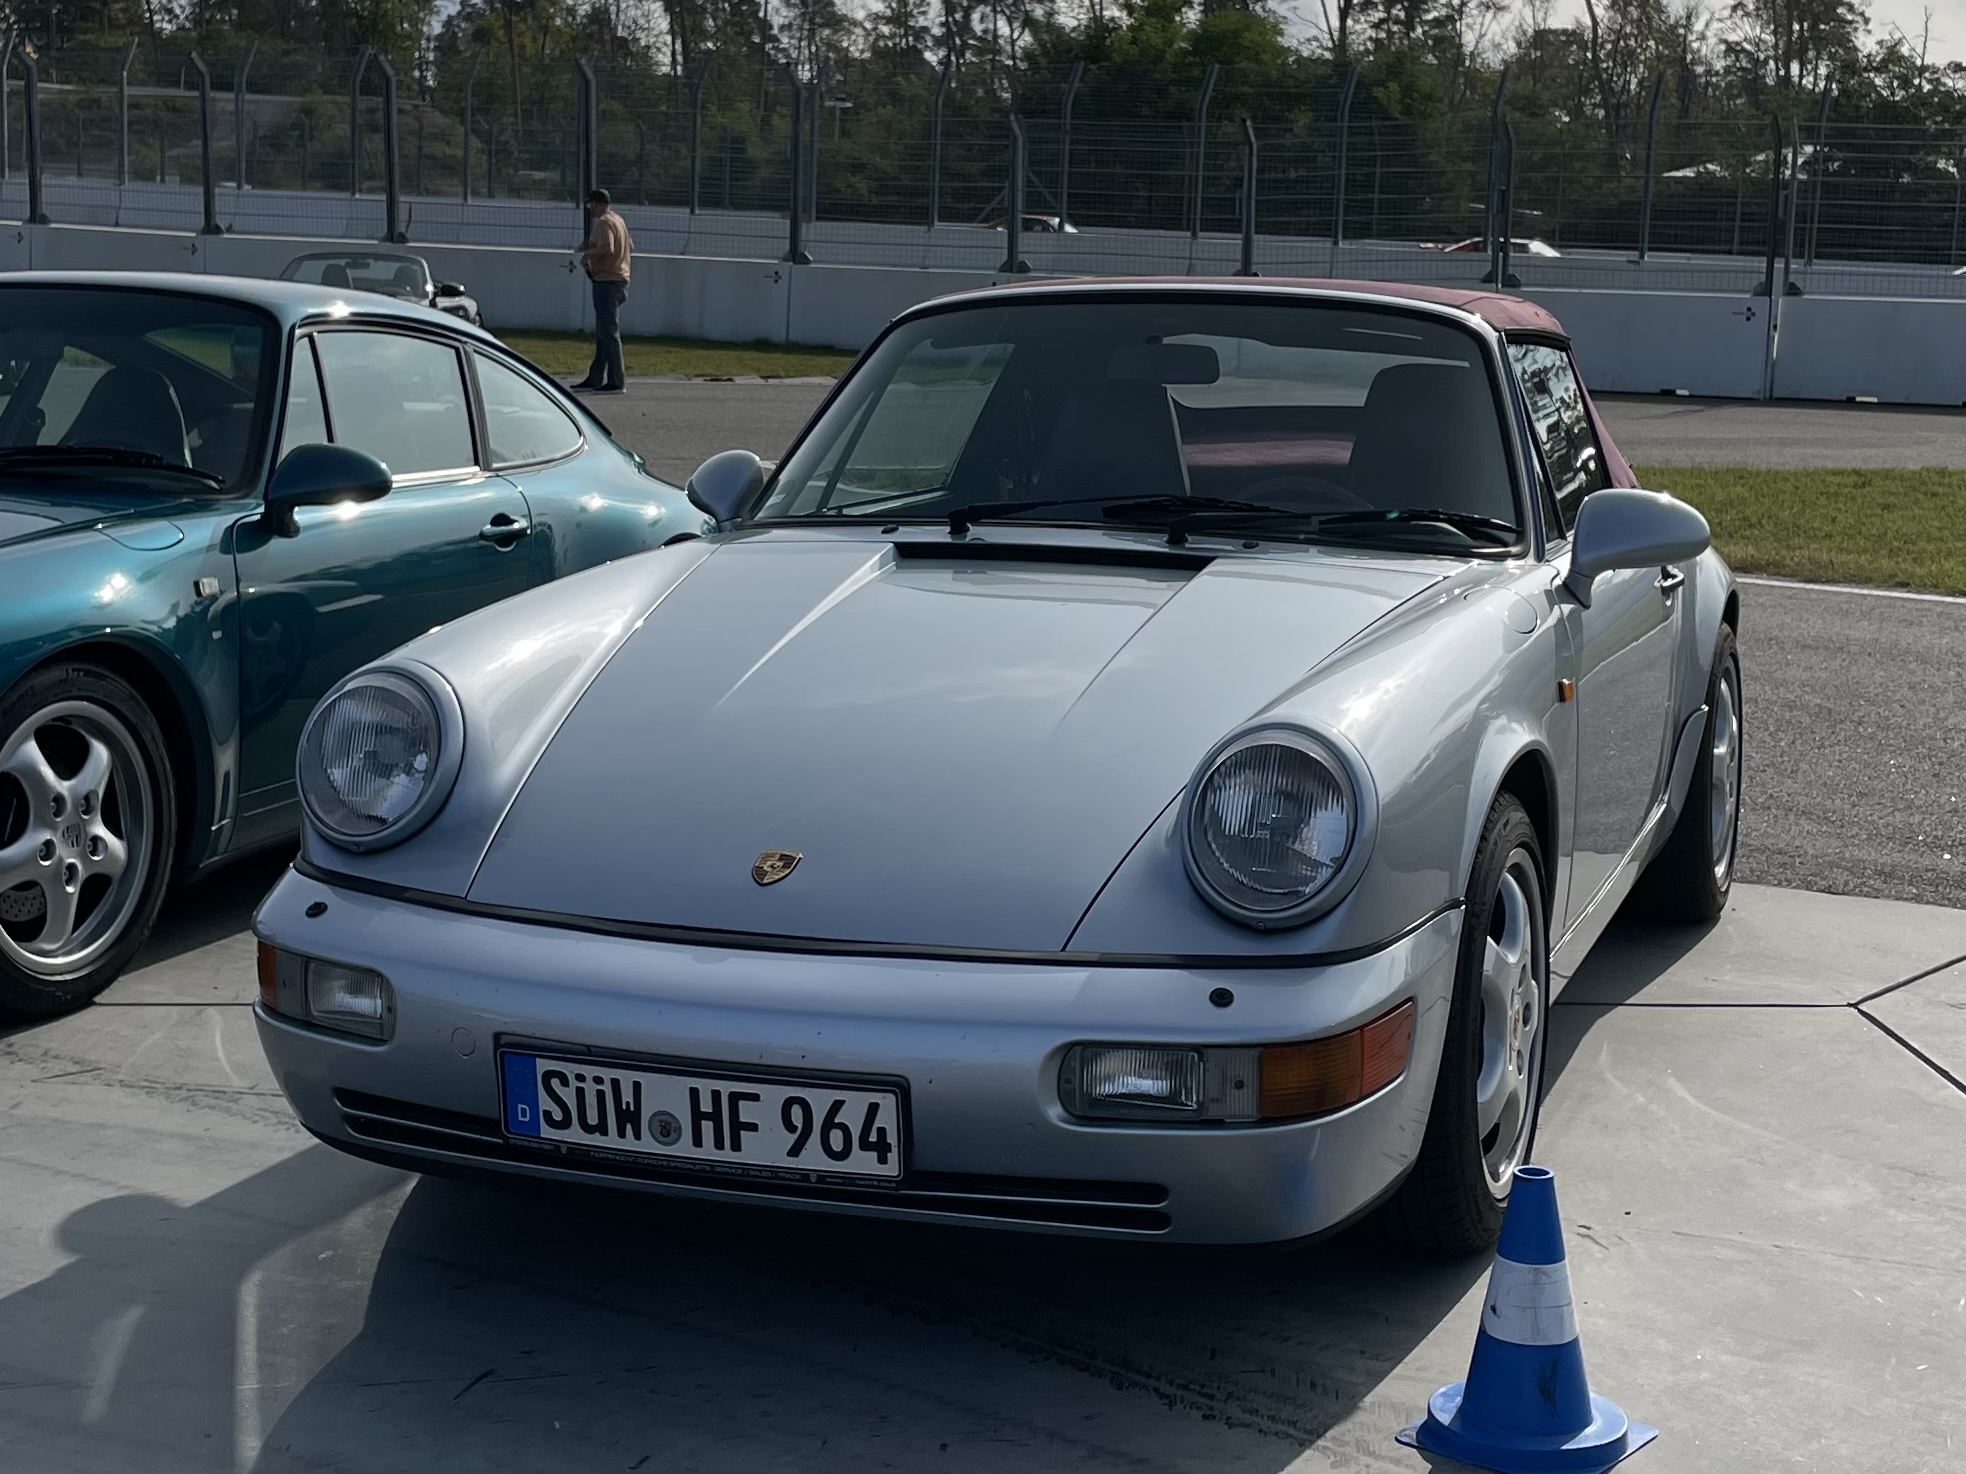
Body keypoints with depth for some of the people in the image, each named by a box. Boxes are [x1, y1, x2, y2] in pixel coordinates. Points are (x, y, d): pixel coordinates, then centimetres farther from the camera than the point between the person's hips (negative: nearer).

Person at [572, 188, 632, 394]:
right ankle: (595, 379, 18)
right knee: (603, 333, 13)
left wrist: (588, 254, -12)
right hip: (619, 279, 10)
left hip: (606, 281, -10)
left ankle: (616, 382, -9)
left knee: (608, 332, -8)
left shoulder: (603, 223, -13)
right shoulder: (618, 220, 16)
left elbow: (606, 248, -29)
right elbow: (630, 248, 25)